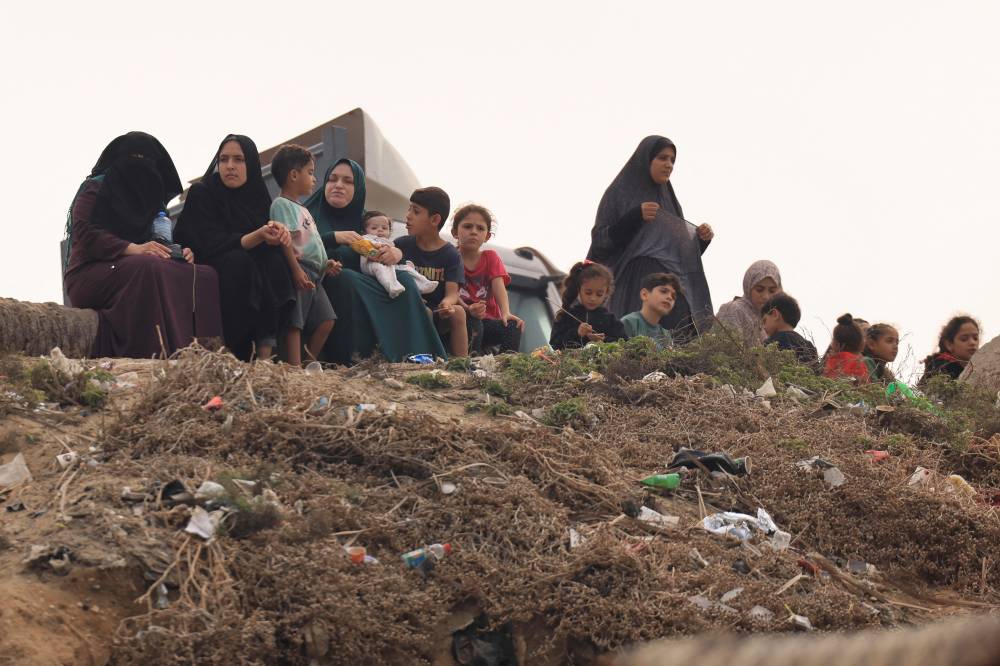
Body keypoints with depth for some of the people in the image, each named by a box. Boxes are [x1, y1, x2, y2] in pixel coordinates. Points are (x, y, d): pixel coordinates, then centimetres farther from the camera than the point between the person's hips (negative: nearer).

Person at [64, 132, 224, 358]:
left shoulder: (152, 198, 26)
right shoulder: (96, 188, 5)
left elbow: (161, 243, 20)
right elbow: (83, 232, -11)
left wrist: (181, 253, -5)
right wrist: (132, 248, -25)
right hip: (89, 275, -6)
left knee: (204, 276, -18)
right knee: (150, 268, -37)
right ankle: (159, 356, -48)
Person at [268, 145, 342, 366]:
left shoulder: (302, 209, 24)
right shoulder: (282, 204, -7)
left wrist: (326, 263, 19)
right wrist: (296, 270, -25)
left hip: (314, 275, 10)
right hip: (300, 271, -10)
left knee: (326, 321, 6)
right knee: (295, 323, -12)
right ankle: (295, 368, -17)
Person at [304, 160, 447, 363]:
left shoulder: (359, 220, 20)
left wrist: (396, 253, -7)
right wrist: (333, 238, -20)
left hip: (360, 285, 5)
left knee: (404, 280, -15)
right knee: (346, 278, -35)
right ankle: (355, 359, -41)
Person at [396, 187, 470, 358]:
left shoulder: (451, 255, 2)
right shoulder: (401, 246, 5)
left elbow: (452, 292, -8)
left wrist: (447, 304, -32)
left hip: (439, 315, 1)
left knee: (458, 311, -29)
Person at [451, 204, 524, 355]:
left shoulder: (491, 258, 10)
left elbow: (499, 287, -9)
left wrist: (506, 313, -30)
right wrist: (468, 309, -36)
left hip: (488, 321, 2)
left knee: (512, 326, -28)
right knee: (472, 324, -36)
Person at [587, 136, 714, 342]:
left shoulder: (668, 199, 20)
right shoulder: (619, 194, 4)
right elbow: (600, 241, -6)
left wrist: (701, 239, 2)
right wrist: (635, 217, -17)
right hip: (634, 290, -5)